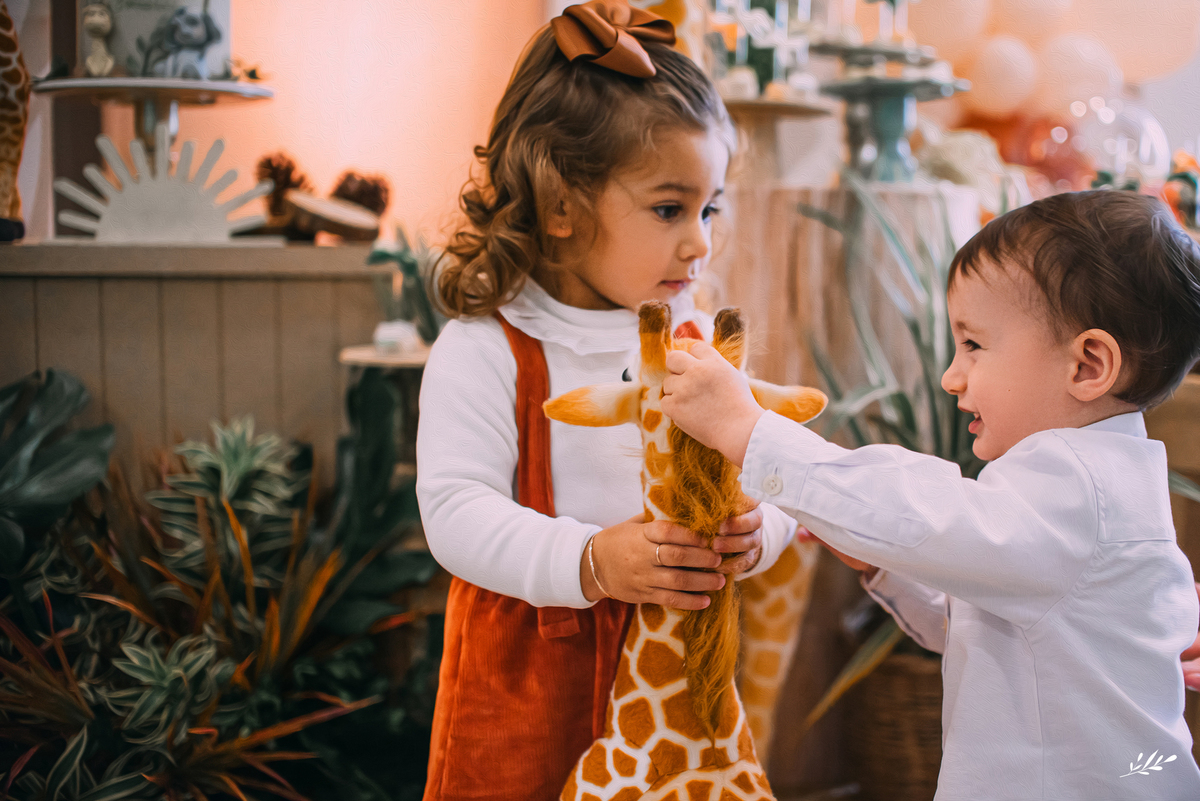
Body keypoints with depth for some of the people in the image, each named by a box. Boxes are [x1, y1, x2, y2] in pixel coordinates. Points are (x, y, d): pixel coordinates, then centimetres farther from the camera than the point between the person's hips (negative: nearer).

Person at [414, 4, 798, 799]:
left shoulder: (700, 341, 4)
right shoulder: (484, 350, -11)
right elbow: (456, 510, -20)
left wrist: (752, 531, -19)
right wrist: (589, 562, -33)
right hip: (530, 673, -4)